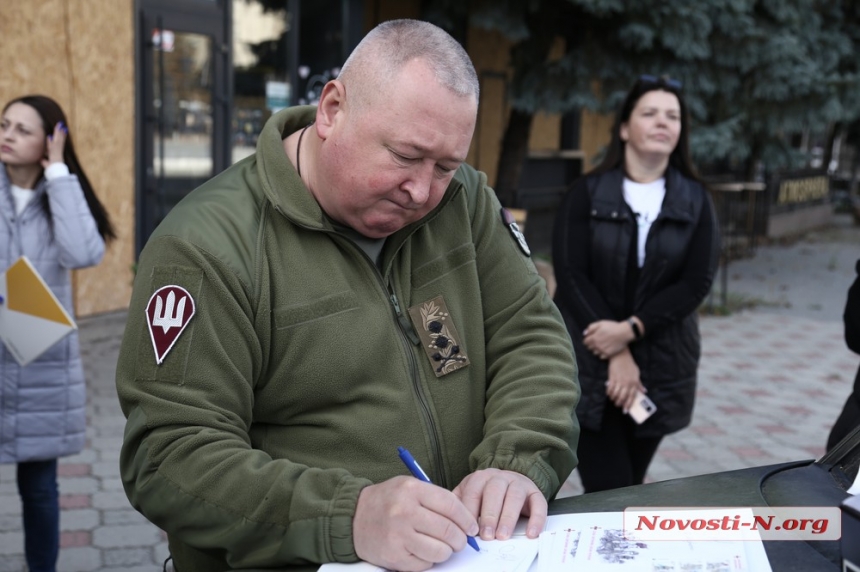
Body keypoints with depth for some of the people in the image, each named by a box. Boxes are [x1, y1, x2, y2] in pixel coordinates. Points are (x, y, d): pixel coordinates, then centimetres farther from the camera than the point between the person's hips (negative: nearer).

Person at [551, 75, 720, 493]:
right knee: (607, 493, -8)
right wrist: (616, 355, -14)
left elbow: (697, 282, -3)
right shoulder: (586, 193, -1)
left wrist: (630, 330, -16)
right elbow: (570, 275, -8)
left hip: (660, 366, 3)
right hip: (589, 363, -2)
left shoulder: (695, 200, 6)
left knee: (631, 487, 9)